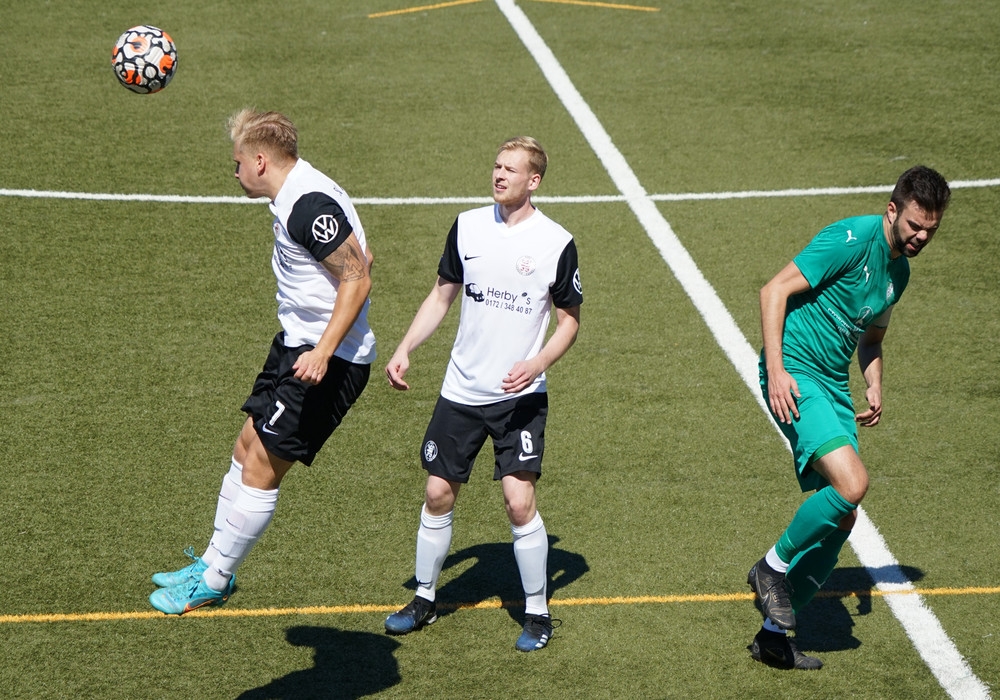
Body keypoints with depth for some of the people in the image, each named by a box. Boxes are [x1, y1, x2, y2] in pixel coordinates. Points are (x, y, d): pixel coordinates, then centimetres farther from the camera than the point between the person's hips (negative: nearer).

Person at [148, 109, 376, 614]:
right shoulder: (297, 196, 9)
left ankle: (213, 582, 8)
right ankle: (213, 562, 26)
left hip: (329, 360, -10)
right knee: (247, 447, 15)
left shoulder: (309, 206, -23)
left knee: (261, 468, -3)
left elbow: (358, 277, -24)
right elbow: (357, 260, 19)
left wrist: (323, 352, -28)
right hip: (298, 343, 10)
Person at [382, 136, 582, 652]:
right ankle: (425, 599, 25)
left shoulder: (557, 243, -7)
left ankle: (537, 611, 6)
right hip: (461, 392, 4)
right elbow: (442, 295, 13)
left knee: (519, 501, -11)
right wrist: (404, 350, 3)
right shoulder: (468, 227, 2)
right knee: (438, 494, 7)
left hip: (520, 397, -4)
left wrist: (537, 363, -15)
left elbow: (570, 318, 1)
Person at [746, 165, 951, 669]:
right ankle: (773, 566, -4)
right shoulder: (853, 239, -13)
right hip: (796, 376, -9)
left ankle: (773, 634, 17)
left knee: (841, 518, 6)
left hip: (833, 387, 9)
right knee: (851, 482, -27)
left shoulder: (899, 270, 13)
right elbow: (775, 291, -15)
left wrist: (874, 385, 11)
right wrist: (775, 371, -21)